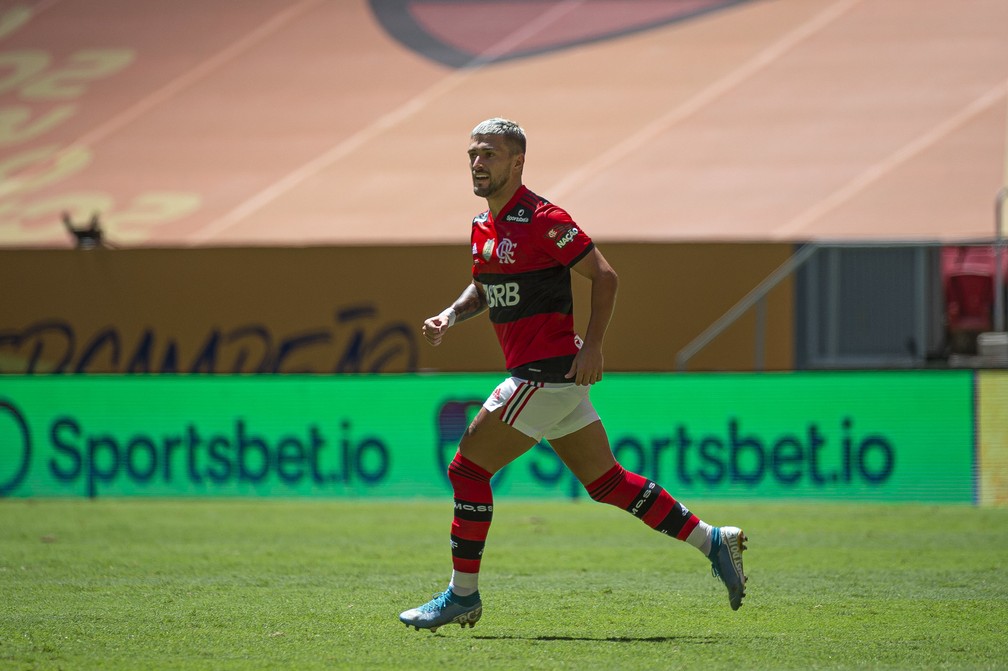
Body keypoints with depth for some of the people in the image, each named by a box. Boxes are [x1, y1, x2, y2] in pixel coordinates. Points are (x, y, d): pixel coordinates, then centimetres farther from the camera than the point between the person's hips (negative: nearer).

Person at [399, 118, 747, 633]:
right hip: (541, 375, 9)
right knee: (605, 481, 12)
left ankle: (462, 595, 1)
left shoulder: (542, 220, -14)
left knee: (468, 468, -7)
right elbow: (484, 288, 27)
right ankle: (712, 542, 17)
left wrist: (592, 345, -19)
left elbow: (604, 276, -13)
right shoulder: (483, 225, 12)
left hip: (548, 372, -9)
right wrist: (450, 316, 8)